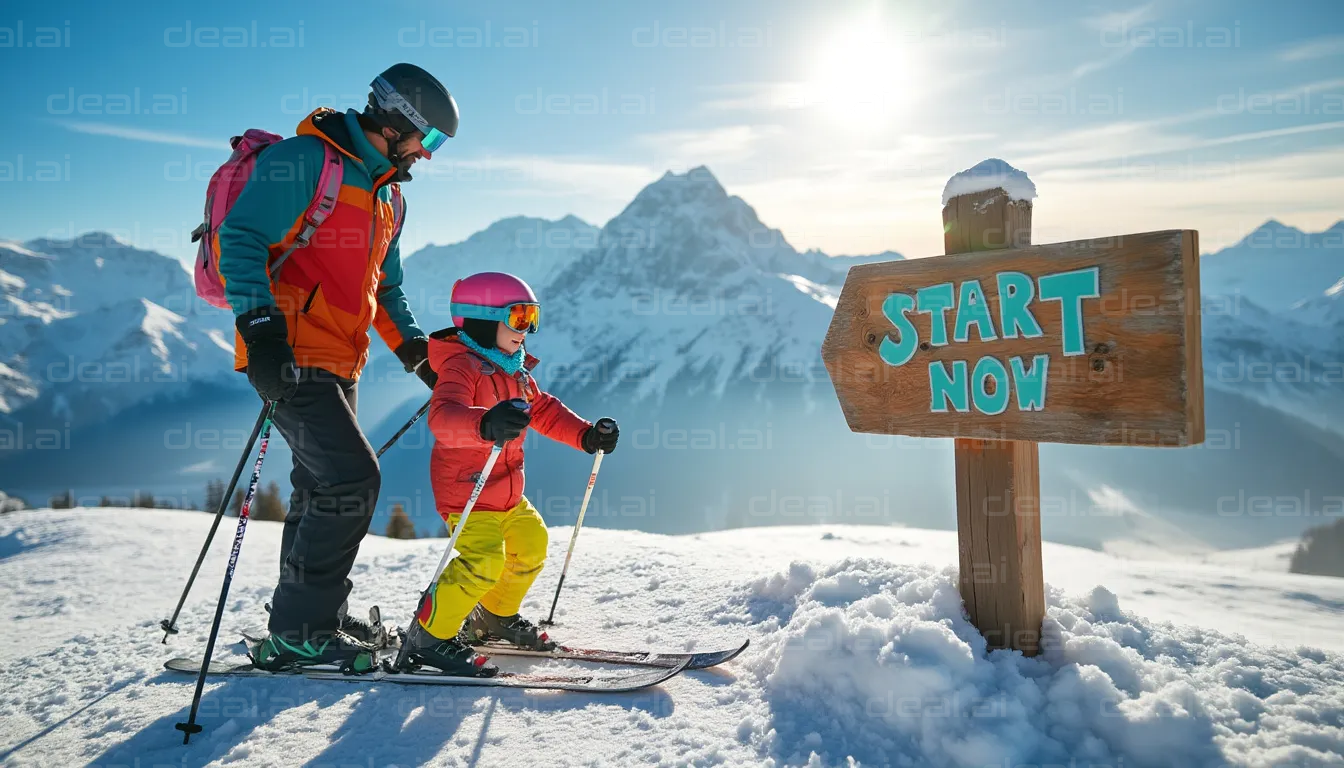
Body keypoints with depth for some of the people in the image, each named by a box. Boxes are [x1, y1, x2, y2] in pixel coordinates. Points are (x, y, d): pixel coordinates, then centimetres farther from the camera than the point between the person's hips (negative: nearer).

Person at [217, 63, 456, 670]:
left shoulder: (387, 195, 20)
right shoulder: (304, 160, -8)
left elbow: (384, 288, 25)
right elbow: (242, 239, -14)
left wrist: (415, 350, 14)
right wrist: (260, 326, -25)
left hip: (339, 364, 9)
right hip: (293, 354, -9)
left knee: (323, 487, 13)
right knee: (351, 477, -15)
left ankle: (307, 620, 27)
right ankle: (299, 632, -2)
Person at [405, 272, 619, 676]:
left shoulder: (517, 372, 11)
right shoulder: (461, 366, -19)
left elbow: (545, 411, 21)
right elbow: (443, 417, -38)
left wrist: (587, 435, 7)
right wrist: (486, 425, -58)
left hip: (509, 494, 10)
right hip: (466, 490, -10)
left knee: (531, 546, 18)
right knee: (483, 560, -20)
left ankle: (495, 617, 39)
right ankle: (430, 636, -2)